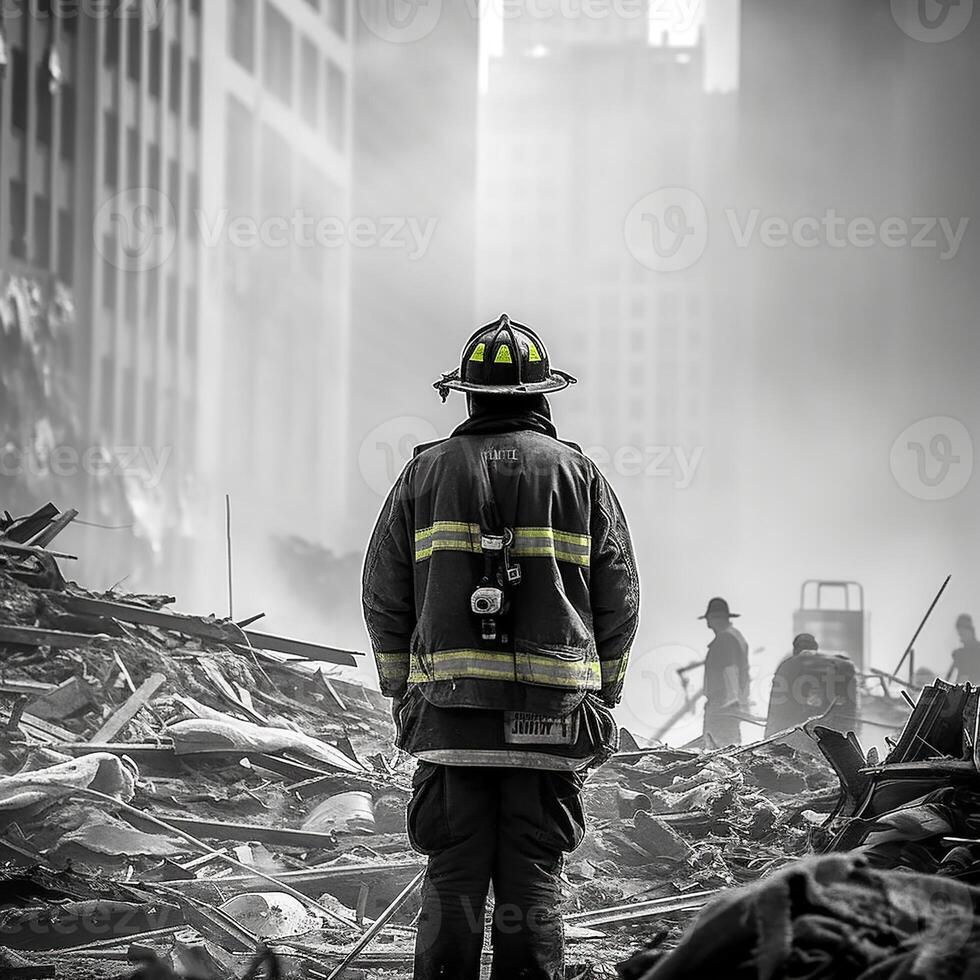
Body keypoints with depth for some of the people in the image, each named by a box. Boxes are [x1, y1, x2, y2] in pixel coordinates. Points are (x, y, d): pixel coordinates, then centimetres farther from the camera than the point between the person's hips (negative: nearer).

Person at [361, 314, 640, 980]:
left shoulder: (427, 471, 6)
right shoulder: (580, 476, 5)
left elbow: (385, 599, 7)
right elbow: (619, 603, 5)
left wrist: (403, 694, 15)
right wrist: (598, 700, 14)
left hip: (449, 712, 0)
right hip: (551, 719, 0)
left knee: (453, 881, 3)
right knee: (534, 882, 3)